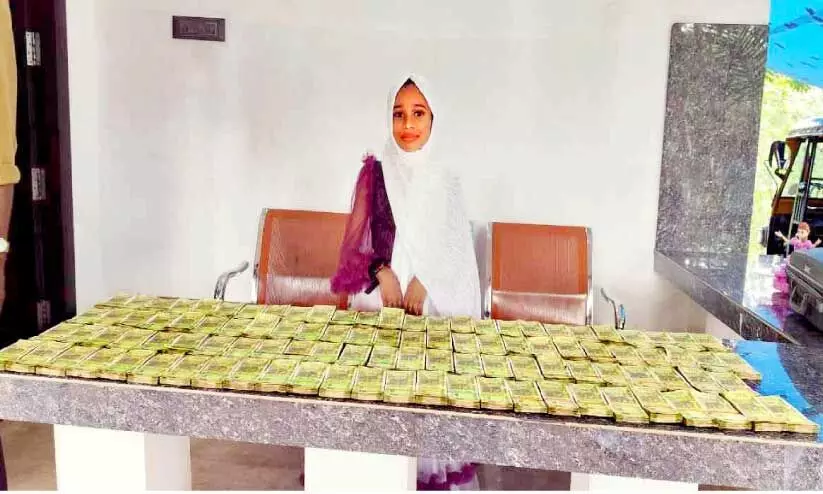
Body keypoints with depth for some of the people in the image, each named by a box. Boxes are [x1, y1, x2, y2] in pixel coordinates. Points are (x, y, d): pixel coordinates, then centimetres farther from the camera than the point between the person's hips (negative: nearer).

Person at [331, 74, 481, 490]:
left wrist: (423, 284, -13)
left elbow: (455, 251, 1)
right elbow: (353, 241, 2)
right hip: (378, 294, 0)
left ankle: (432, 472, 13)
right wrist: (382, 273, -14)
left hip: (433, 299, 0)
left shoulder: (445, 180, 3)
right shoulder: (374, 171, 2)